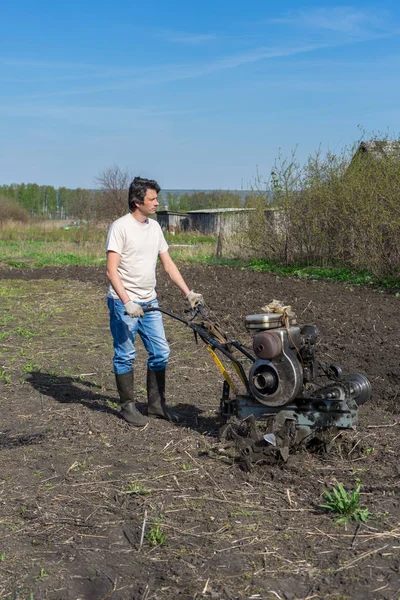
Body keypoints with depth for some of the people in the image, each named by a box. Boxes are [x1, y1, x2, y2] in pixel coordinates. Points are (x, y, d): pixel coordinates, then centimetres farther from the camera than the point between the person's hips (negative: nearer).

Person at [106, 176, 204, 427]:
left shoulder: (155, 227, 9)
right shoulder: (121, 227, -13)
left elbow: (169, 265, 12)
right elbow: (112, 271, -19)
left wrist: (188, 293, 6)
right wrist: (127, 302, -29)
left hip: (149, 302, 7)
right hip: (124, 303, -7)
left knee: (160, 352, 9)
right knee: (125, 356, 3)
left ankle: (156, 404, 22)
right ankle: (128, 406, 16)